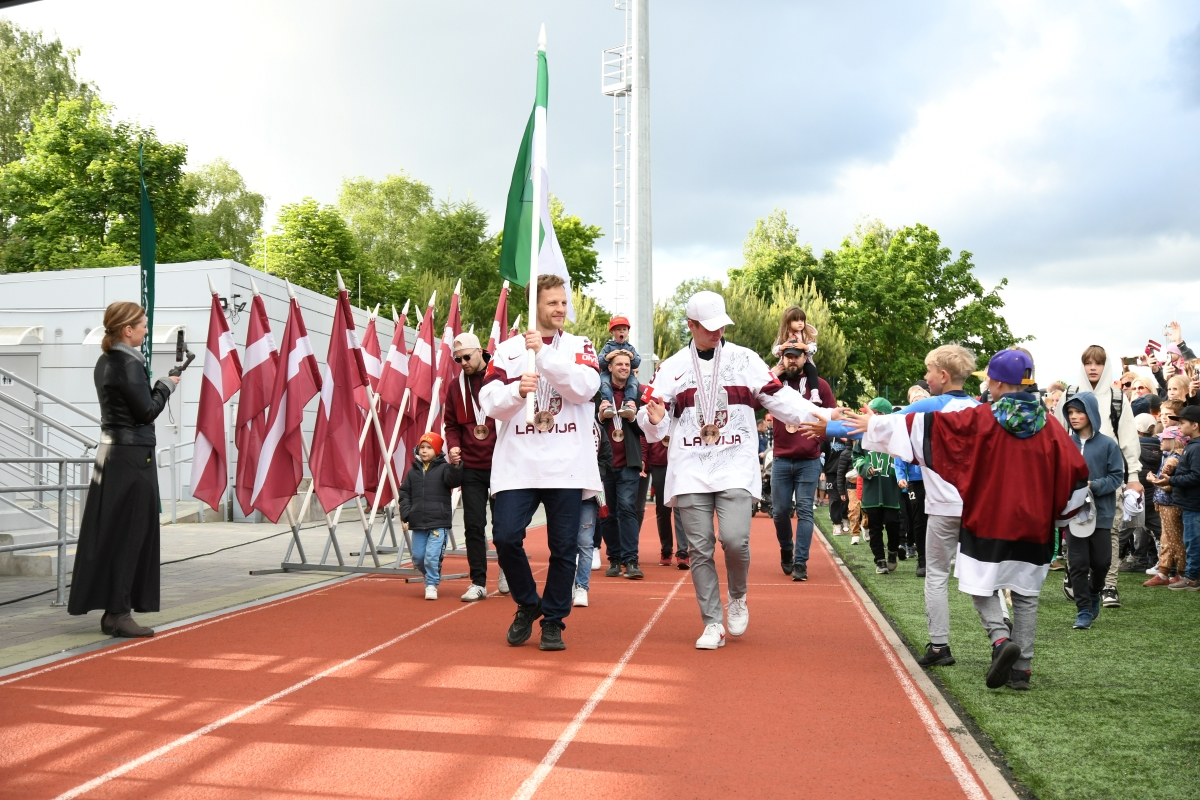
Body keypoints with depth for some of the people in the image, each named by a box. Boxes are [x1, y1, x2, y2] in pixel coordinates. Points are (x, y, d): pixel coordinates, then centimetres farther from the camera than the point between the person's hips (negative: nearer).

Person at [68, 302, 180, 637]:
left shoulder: (106, 362, 13)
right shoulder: (129, 364, -15)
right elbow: (147, 411, -16)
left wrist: (157, 385, 6)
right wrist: (167, 385, -2)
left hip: (112, 452, 9)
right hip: (132, 455, -9)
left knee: (110, 533, 10)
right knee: (129, 534, -4)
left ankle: (112, 609, 16)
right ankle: (119, 612, 0)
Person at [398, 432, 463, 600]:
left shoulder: (444, 468, -2)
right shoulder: (413, 472, 10)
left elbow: (453, 480, -20)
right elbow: (404, 493, 12)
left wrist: (456, 466, -39)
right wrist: (405, 514, 0)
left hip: (439, 523, -5)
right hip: (418, 523, 5)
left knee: (432, 556, -14)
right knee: (417, 558, 9)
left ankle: (432, 584, 3)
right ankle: (431, 577, 35)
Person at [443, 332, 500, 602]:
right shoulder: (456, 386, 8)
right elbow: (452, 424, 14)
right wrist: (453, 446, -5)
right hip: (471, 468, 3)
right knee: (473, 525, 1)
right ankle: (478, 583, 8)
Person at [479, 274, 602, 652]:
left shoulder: (581, 347, 10)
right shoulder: (508, 349, 10)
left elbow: (585, 387, -10)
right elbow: (489, 402, 1)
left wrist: (544, 354, -17)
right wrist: (517, 390, -18)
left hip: (567, 465, 0)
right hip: (518, 463, 0)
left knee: (564, 546, 1)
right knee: (506, 536, -10)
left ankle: (553, 621, 18)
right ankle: (527, 605, 15)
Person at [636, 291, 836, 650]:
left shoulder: (745, 359, 6)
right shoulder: (672, 367, 8)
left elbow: (779, 397, 3)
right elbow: (654, 426, 6)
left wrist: (819, 415, -10)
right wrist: (654, 419, -17)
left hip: (736, 468, -1)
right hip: (690, 469, 1)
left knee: (735, 539, -16)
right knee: (700, 548, 0)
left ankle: (737, 597, 14)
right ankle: (713, 624, 12)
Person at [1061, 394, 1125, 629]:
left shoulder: (1107, 445, -4)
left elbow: (1117, 477, -4)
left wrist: (1092, 485, -16)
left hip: (1101, 511, 0)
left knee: (1100, 561, 7)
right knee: (1077, 563, 2)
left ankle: (1094, 593, 36)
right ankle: (1084, 610, 12)